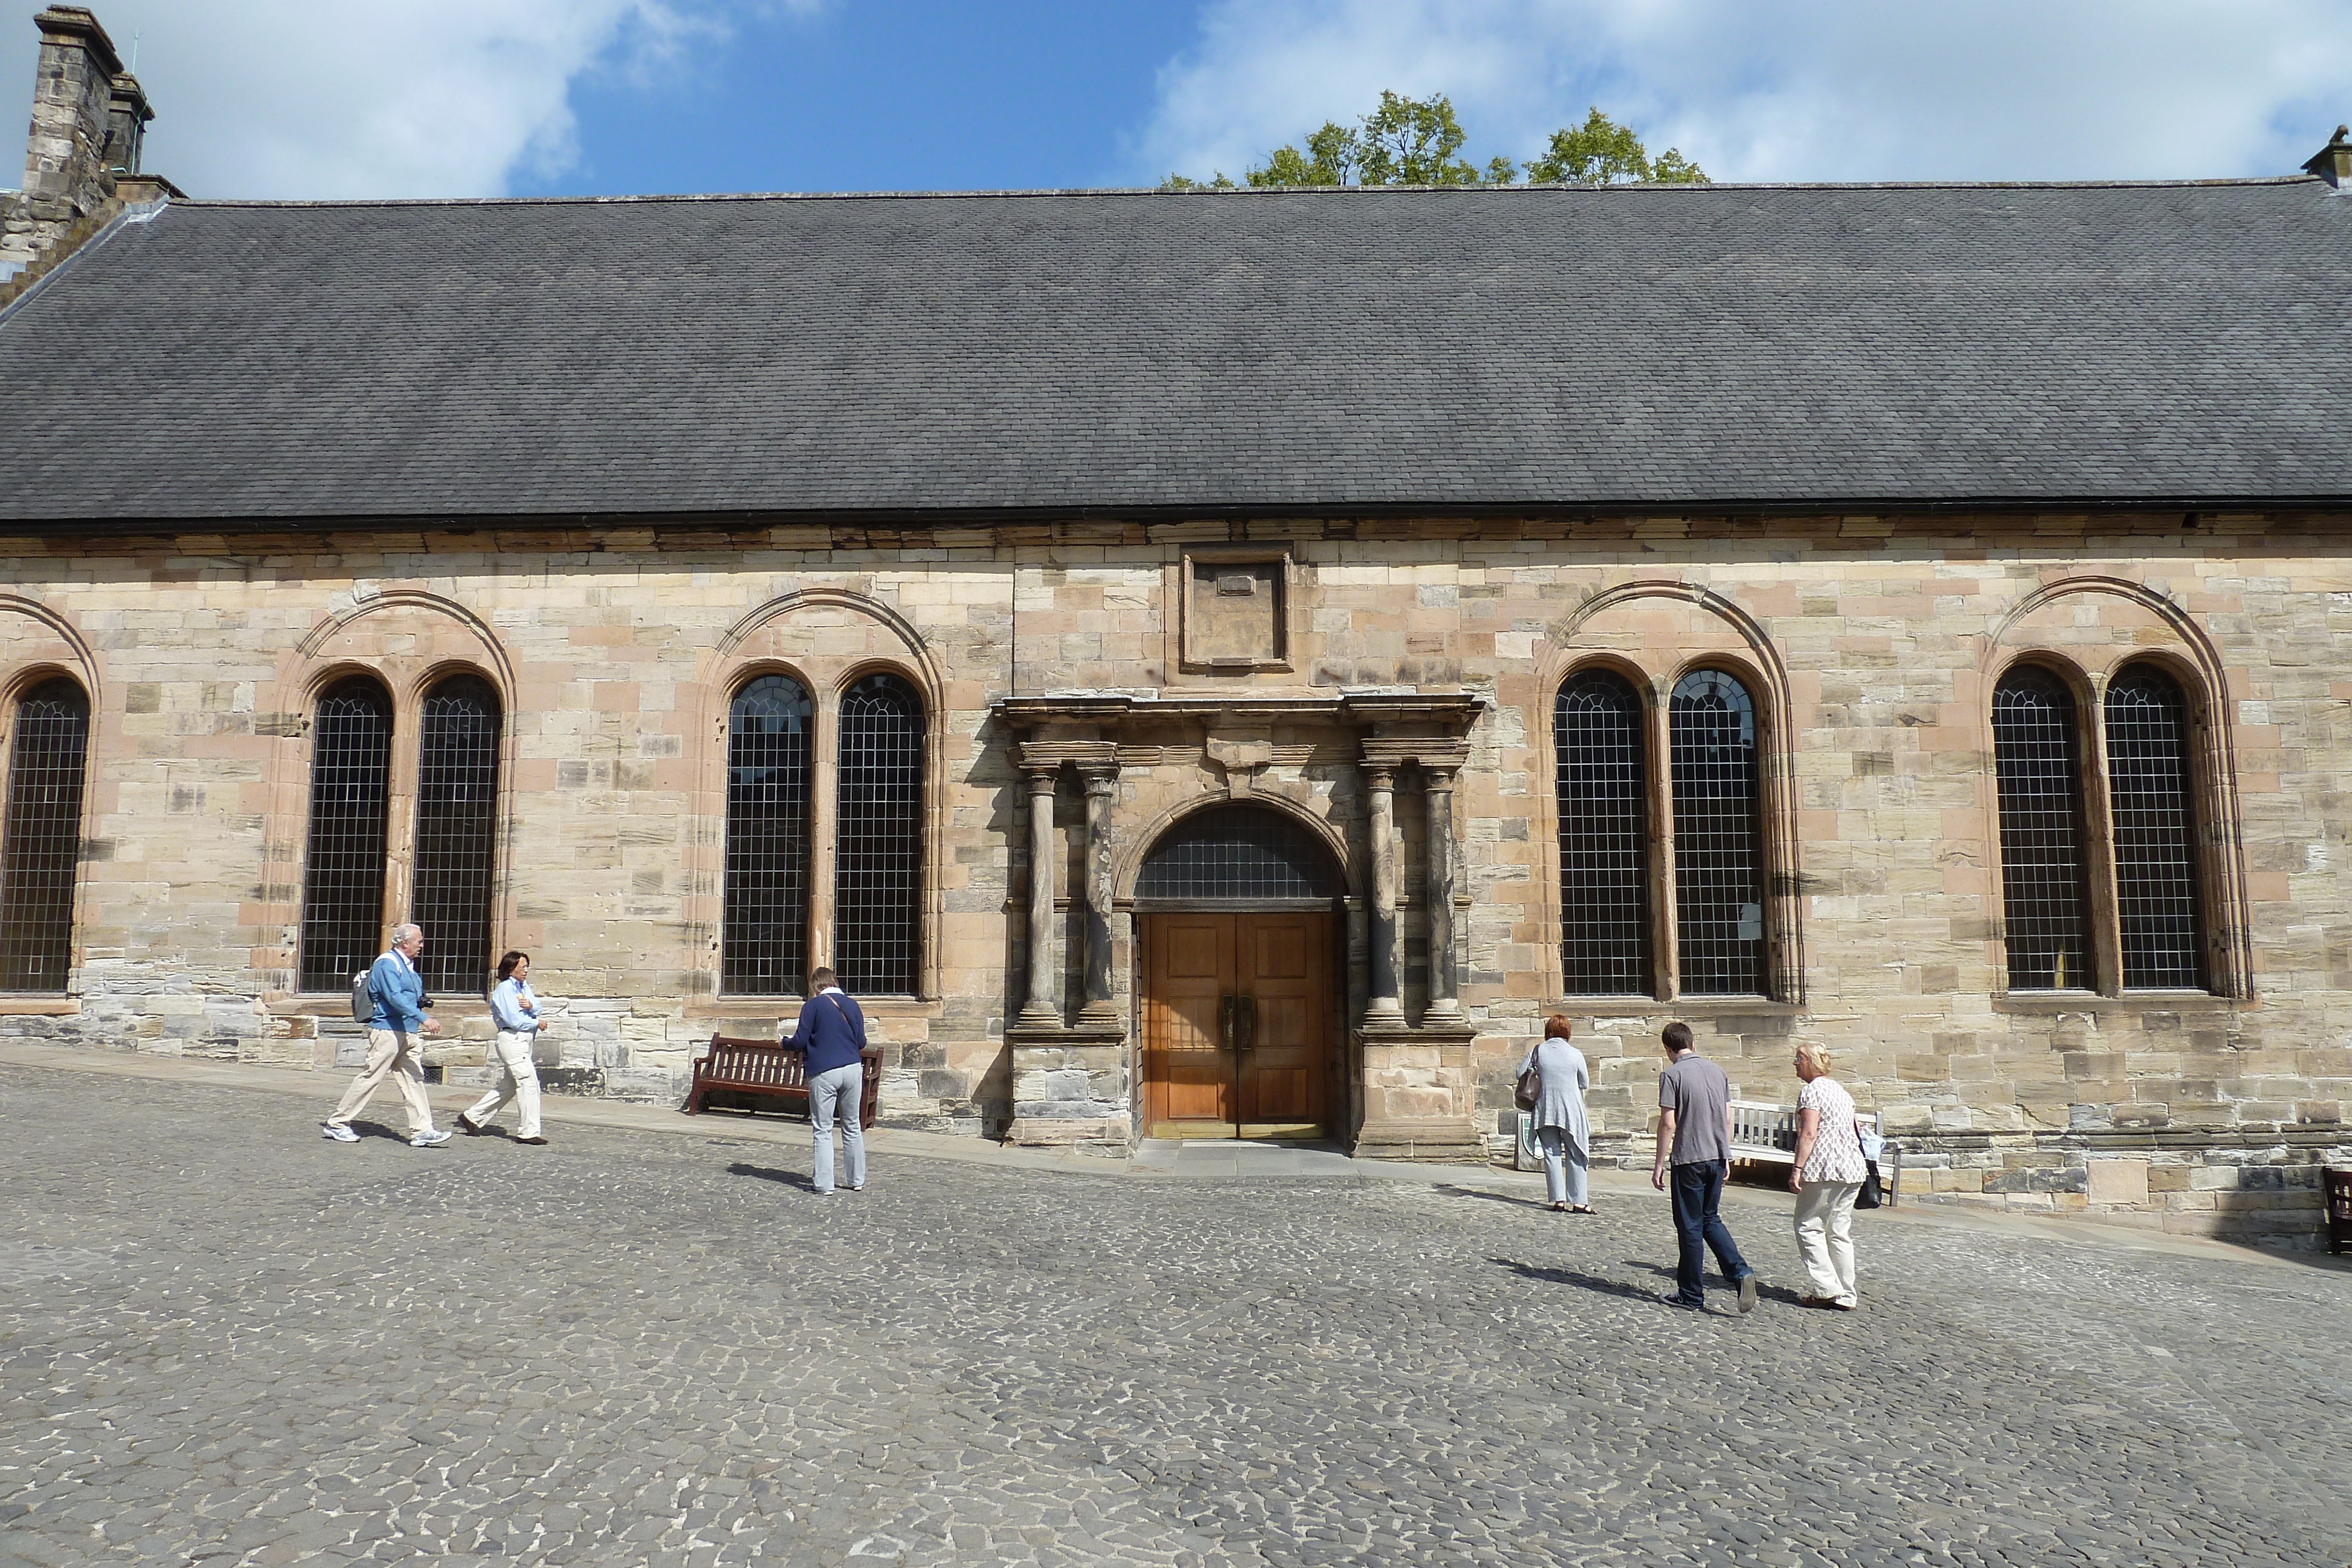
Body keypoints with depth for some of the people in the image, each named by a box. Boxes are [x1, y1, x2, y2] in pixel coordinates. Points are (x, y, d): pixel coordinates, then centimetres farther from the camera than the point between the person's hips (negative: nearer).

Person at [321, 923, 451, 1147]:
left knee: (414, 1081, 2)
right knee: (370, 1078, -1)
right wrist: (424, 1019, -34)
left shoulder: (408, 965, 18)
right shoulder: (387, 964, -12)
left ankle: (421, 1131, -1)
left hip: (408, 1034, 9)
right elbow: (395, 998, -25)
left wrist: (419, 1029, 14)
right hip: (387, 1031, -9)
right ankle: (337, 1123, 13)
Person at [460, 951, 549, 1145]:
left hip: (523, 1041, 10)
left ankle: (472, 1117, 28)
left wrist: (531, 1005, -13)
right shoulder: (505, 989, -11)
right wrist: (537, 1023, -6)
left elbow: (538, 1006, 9)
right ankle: (528, 1132, -9)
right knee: (529, 1083, -11)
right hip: (512, 1040, -10)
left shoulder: (524, 986, 17)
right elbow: (514, 1020, -17)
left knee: (508, 1086, 17)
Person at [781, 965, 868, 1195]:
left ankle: (825, 1185, 1)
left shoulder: (813, 1006, -3)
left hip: (824, 1073, -4)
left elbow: (800, 1042, -4)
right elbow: (862, 1042, 10)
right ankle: (857, 1181, 20)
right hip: (853, 1070, 4)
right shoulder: (852, 1005, 9)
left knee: (823, 1130, 2)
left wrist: (786, 1040, 18)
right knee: (852, 1127, 14)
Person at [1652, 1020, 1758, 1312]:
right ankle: (1741, 1272, 1)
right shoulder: (1717, 1071, 7)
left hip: (1689, 1159, -6)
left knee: (1690, 1226, 5)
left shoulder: (1672, 1074, -11)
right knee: (1710, 1219, 19)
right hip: (1717, 1157, 6)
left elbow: (1668, 1124, -14)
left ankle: (1692, 1294, 13)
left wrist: (1660, 1164, -7)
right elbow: (1728, 1119, 11)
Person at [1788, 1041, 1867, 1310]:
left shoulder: (1811, 1091, -7)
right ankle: (1846, 1295, 10)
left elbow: (1809, 1134, -16)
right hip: (1852, 1167, 8)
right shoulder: (1840, 1089, 18)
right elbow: (1853, 1131, 21)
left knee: (1809, 1227, 0)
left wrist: (1797, 1168, -17)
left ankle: (1826, 1289, -7)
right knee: (1841, 1232, 10)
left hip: (1824, 1169, -8)